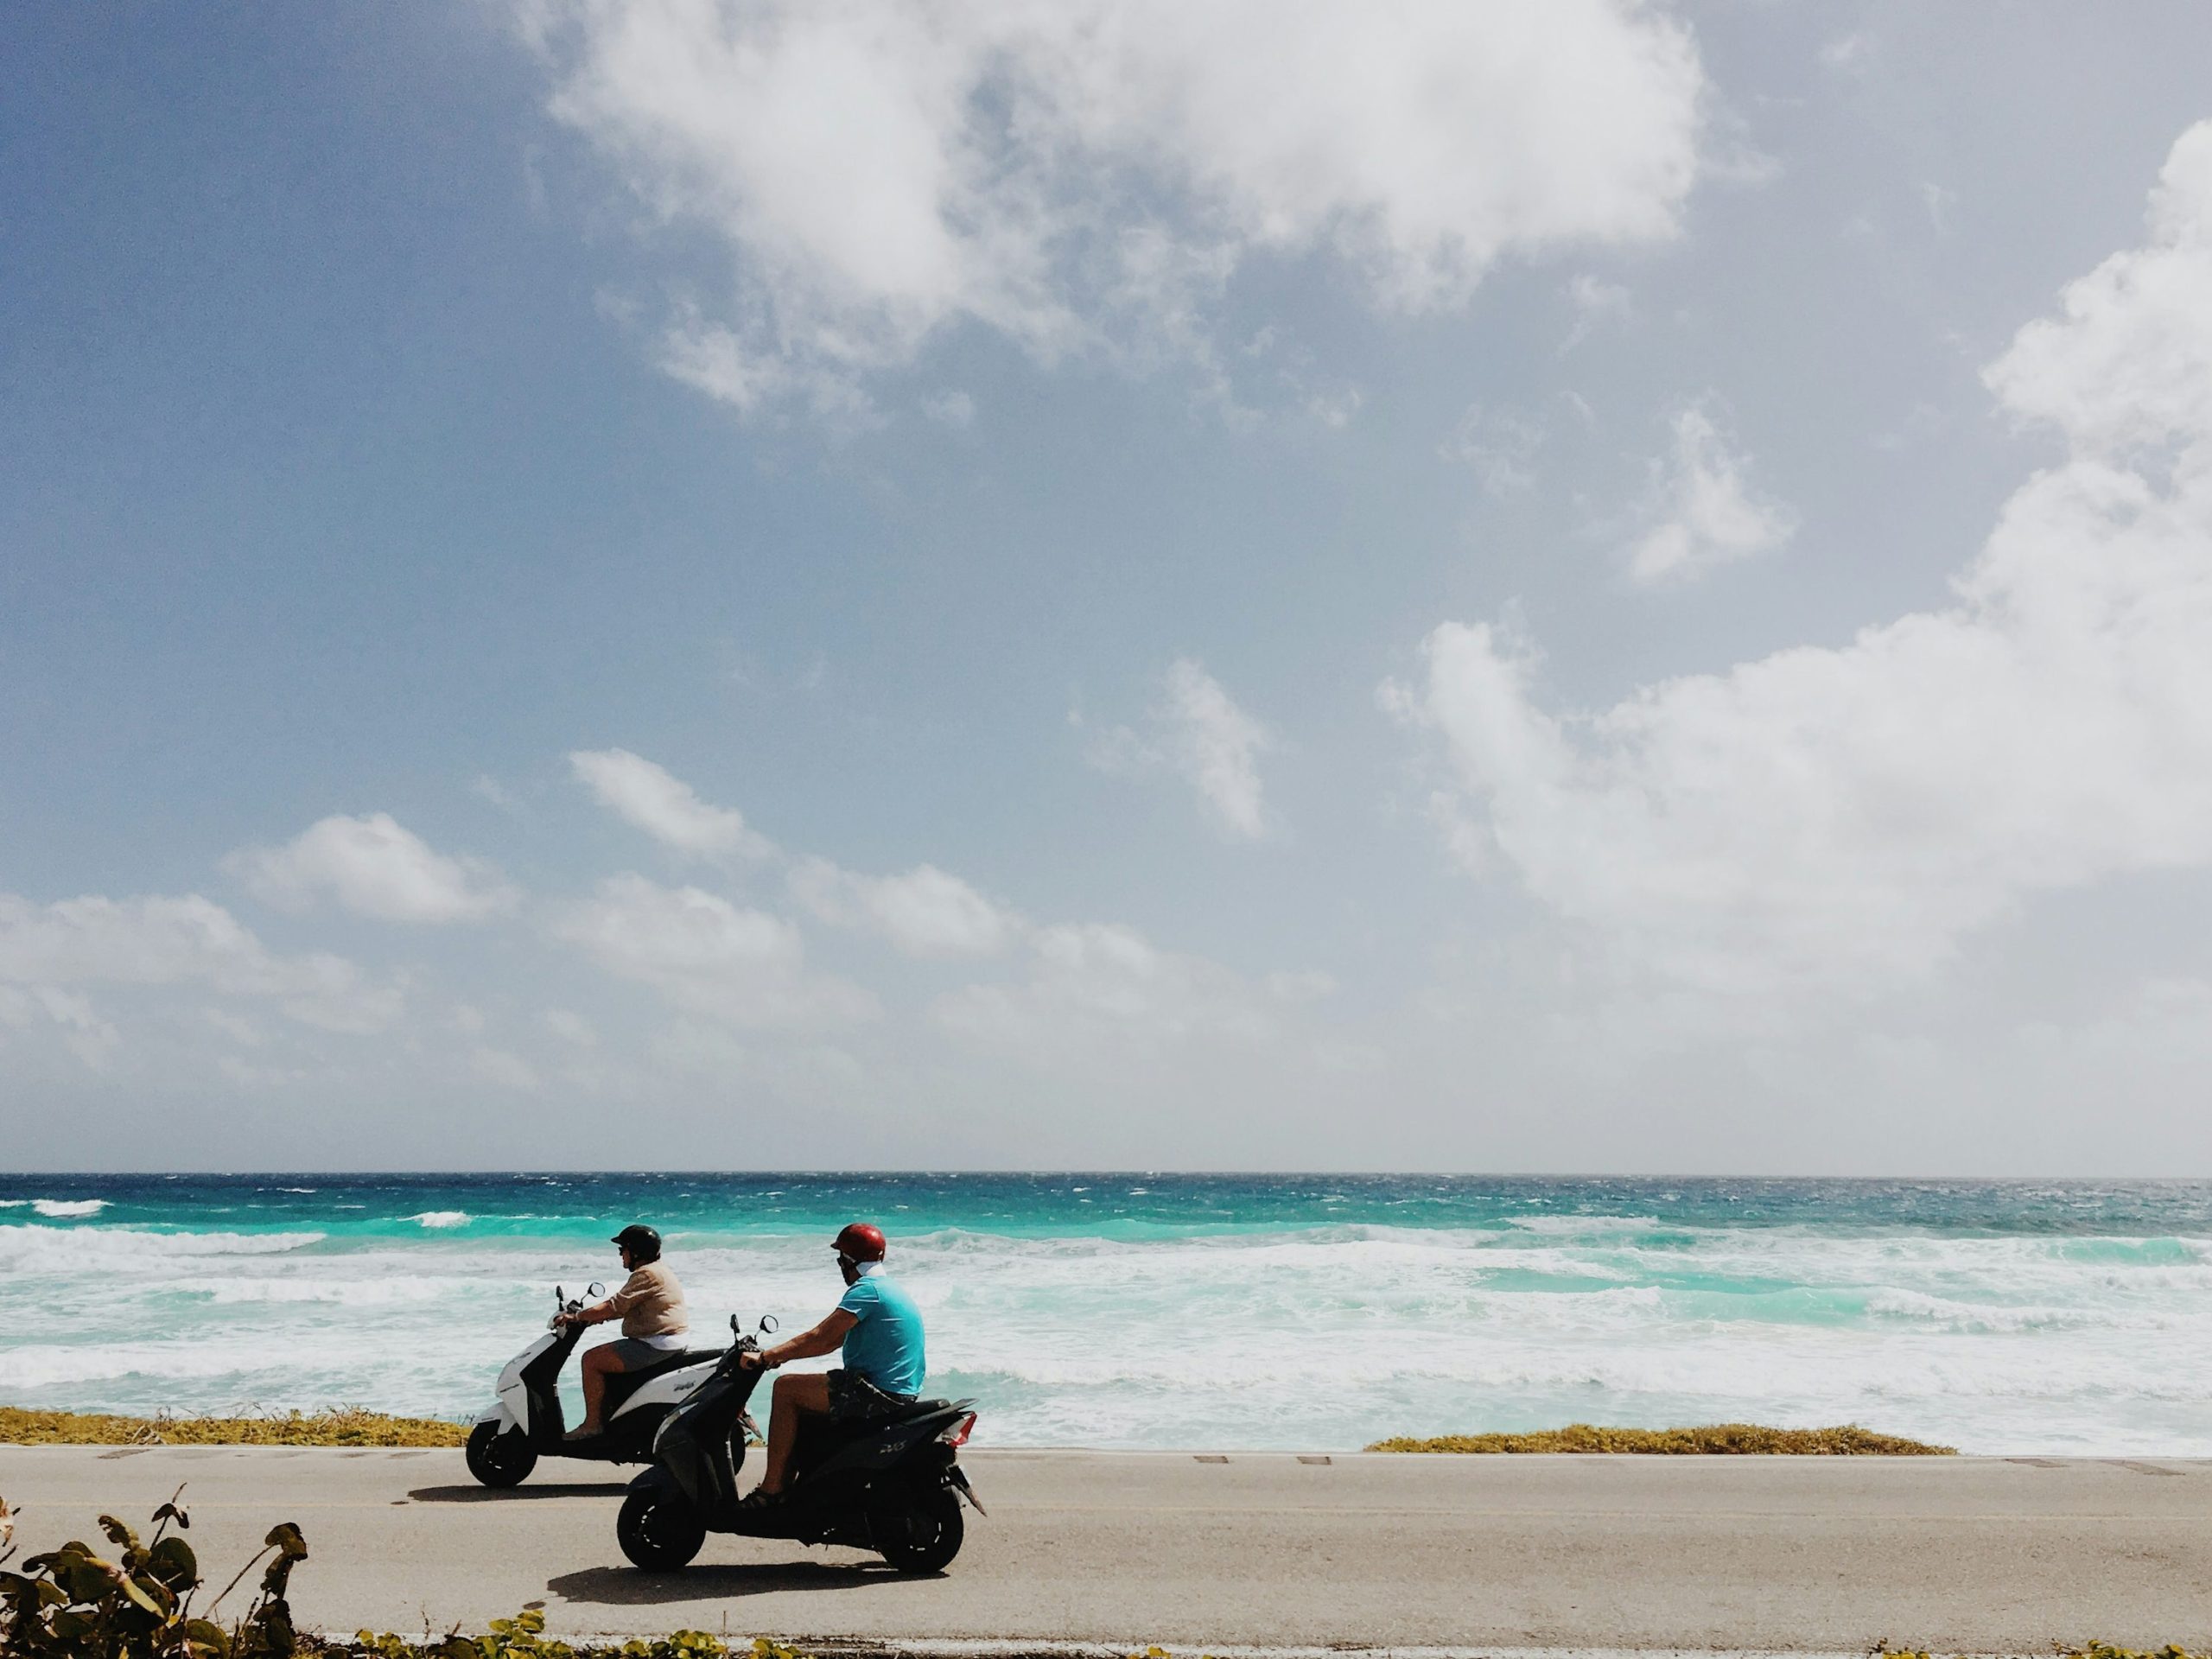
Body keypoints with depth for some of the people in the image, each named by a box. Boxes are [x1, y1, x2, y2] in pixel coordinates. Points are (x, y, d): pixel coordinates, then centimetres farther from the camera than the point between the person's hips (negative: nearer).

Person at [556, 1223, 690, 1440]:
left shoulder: (646, 1274, -15)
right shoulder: (657, 1270, 18)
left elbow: (616, 1306, -19)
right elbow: (626, 1307, 24)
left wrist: (577, 1316, -12)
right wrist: (597, 1315, 15)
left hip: (655, 1345, -11)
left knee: (591, 1359, -11)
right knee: (600, 1356, 23)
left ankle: (592, 1423, -8)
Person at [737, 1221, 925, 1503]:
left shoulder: (867, 1290, -13)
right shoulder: (889, 1287, 17)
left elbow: (821, 1338, -19)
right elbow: (835, 1340, 19)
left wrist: (765, 1357, -13)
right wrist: (780, 1355, 16)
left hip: (876, 1395, -10)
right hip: (899, 1393, 10)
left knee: (785, 1388, -7)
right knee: (798, 1402, 21)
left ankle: (771, 1488, -7)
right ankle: (787, 1485, 22)